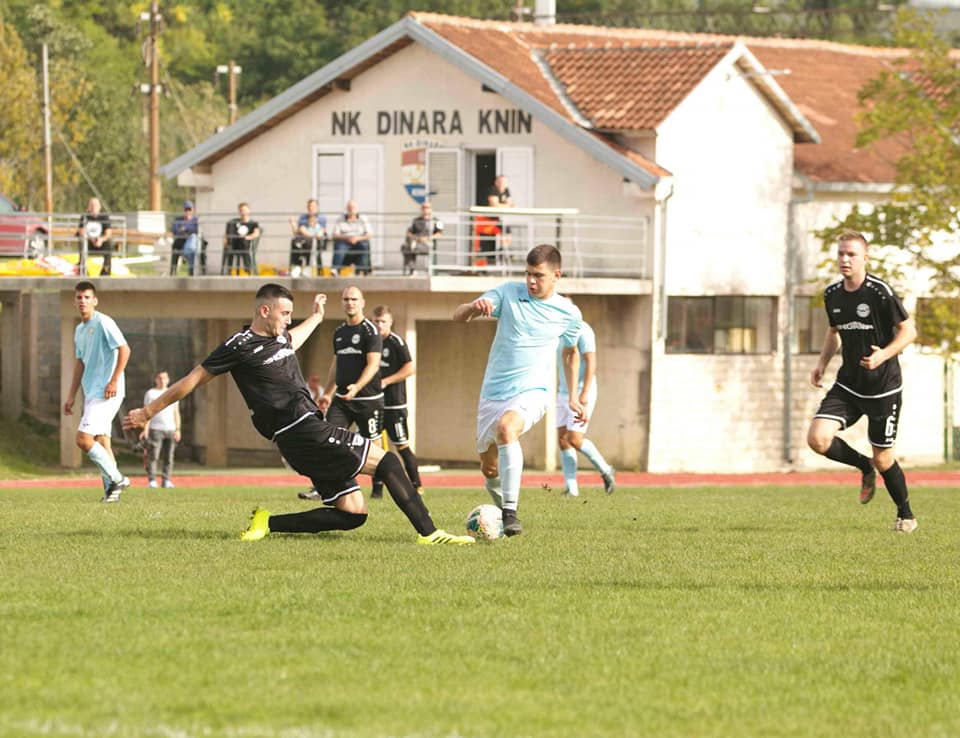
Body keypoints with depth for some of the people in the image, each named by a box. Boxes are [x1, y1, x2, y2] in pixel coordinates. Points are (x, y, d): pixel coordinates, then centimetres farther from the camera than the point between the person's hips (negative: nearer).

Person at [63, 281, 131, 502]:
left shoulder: (103, 323, -10)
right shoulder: (79, 330, 17)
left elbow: (124, 349, -17)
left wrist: (114, 380, -21)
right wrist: (71, 396, 22)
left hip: (106, 392, -9)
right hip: (91, 393, 9)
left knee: (83, 438, -16)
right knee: (101, 441, 9)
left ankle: (116, 479, -7)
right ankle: (112, 490, 12)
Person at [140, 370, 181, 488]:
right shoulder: (150, 393, 7)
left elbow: (176, 413, 18)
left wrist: (178, 430, 9)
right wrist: (145, 429, -9)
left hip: (170, 429, 4)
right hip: (155, 428, -4)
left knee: (169, 457, -1)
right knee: (153, 456, -10)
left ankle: (166, 481, 2)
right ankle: (151, 480, -10)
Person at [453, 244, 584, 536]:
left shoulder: (569, 314, 1)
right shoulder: (509, 293, -2)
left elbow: (570, 352, 20)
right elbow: (458, 315, -7)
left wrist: (573, 397, 18)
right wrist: (475, 307, -31)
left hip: (532, 392, -3)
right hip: (493, 392, 3)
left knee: (507, 427, -35)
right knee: (489, 467, 9)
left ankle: (510, 512, -35)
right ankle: (504, 512, 40)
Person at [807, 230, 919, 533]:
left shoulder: (880, 292, -14)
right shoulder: (832, 294, 3)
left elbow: (908, 330, -9)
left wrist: (884, 354, -25)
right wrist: (822, 362, 6)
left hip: (884, 387, -5)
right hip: (848, 385, 5)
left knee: (882, 458, 2)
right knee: (817, 438, -15)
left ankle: (906, 515, 27)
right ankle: (865, 468, 14)